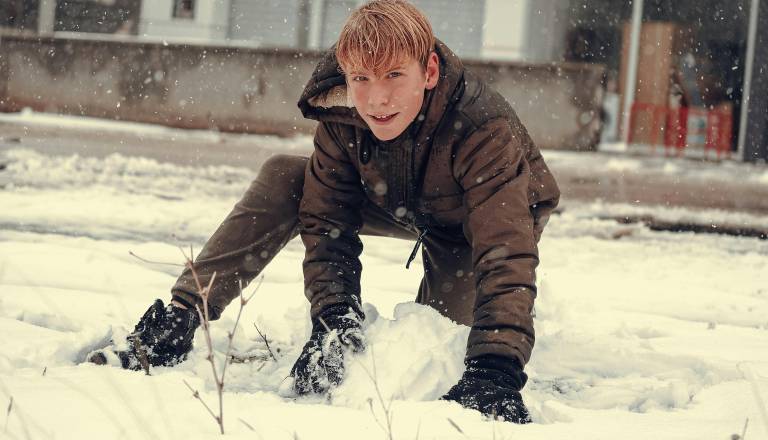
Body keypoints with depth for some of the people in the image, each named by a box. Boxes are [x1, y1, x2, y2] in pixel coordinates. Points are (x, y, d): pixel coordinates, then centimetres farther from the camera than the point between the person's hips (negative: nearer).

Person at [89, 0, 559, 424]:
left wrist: (495, 370, -59)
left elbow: (506, 256, -48)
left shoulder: (486, 130, -41)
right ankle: (176, 323, -17)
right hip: (399, 205, 4)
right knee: (283, 177, -18)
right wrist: (335, 317, -40)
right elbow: (326, 223, -23)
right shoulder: (342, 118, -27)